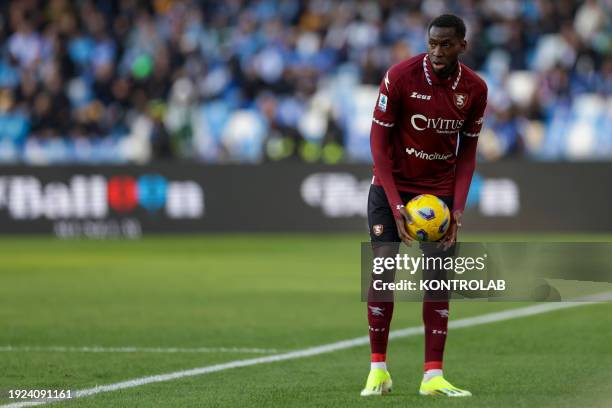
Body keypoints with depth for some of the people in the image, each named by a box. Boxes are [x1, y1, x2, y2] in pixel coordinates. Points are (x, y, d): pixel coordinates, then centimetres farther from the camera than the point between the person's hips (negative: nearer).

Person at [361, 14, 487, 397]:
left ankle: (433, 376, -2)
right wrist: (396, 205, -19)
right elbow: (379, 141, -13)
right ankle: (378, 369, 1)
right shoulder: (399, 77, -17)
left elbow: (467, 151, 2)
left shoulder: (475, 89, -7)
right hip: (392, 186, -3)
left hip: (440, 190, 3)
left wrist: (458, 209, -9)